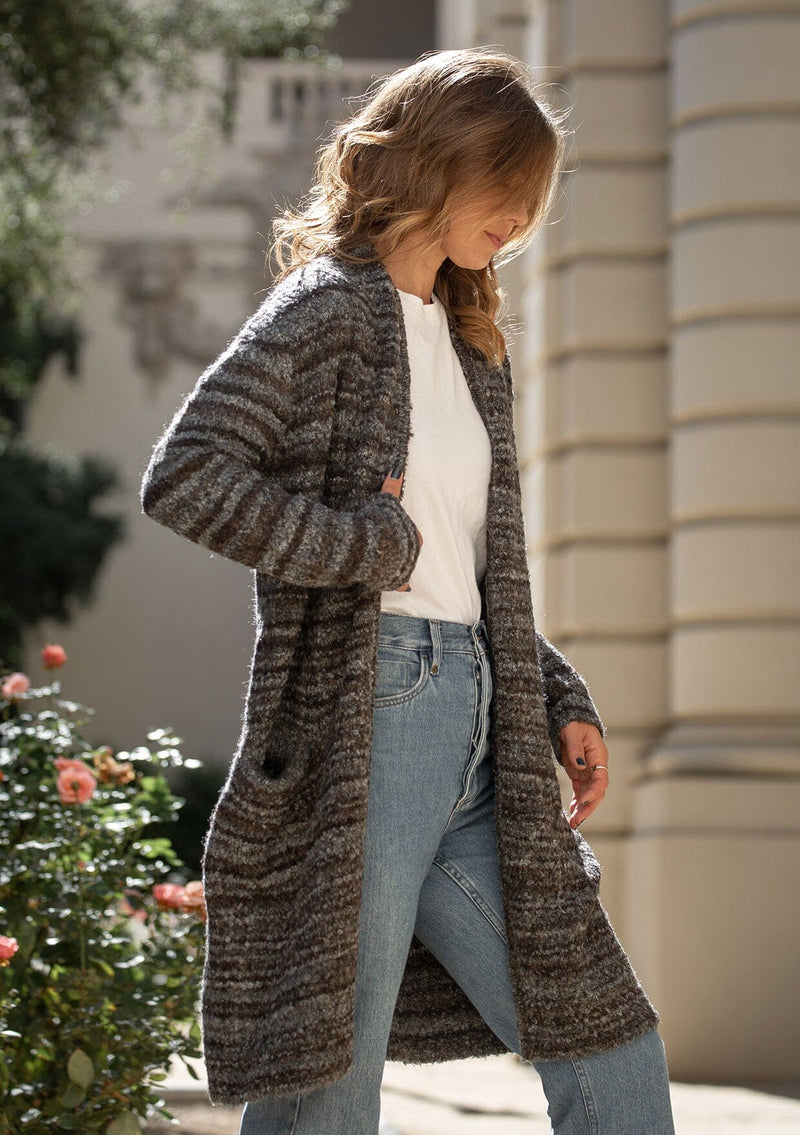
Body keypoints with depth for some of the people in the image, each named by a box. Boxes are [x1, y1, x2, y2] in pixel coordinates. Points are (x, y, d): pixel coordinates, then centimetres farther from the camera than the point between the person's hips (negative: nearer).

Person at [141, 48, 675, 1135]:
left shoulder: (472, 345, 21)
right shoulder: (329, 309, -4)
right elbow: (185, 475, -16)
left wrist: (560, 702, 14)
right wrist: (371, 542, -12)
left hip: (476, 745, 8)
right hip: (363, 731, -8)